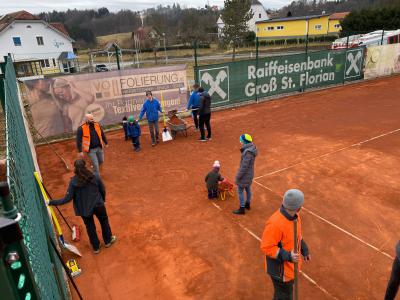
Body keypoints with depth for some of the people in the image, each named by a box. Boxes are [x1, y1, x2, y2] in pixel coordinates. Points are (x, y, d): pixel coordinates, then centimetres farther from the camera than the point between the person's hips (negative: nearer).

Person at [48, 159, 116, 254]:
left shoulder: (73, 182, -17)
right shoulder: (95, 177, -14)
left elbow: (68, 198, -17)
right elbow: (103, 190, -4)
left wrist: (51, 202, -8)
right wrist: (102, 200, 16)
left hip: (84, 209, 0)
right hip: (98, 205, 0)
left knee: (90, 227, 20)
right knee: (104, 221, 25)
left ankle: (96, 247, 37)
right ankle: (108, 240, 43)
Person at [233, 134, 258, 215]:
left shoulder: (247, 152, -30)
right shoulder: (251, 148, -1)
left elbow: (244, 166, -26)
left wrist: (238, 177, -18)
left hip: (245, 175, -9)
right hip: (250, 173, 9)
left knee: (240, 191, 5)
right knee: (248, 189, 23)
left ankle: (242, 209, 16)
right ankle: (247, 204, 41)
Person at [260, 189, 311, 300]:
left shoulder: (294, 215, -9)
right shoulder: (275, 223, -36)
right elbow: (266, 247, -28)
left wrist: (304, 249, 7)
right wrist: (288, 256, -33)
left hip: (291, 264, 8)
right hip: (280, 268, -8)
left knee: (288, 287, 30)